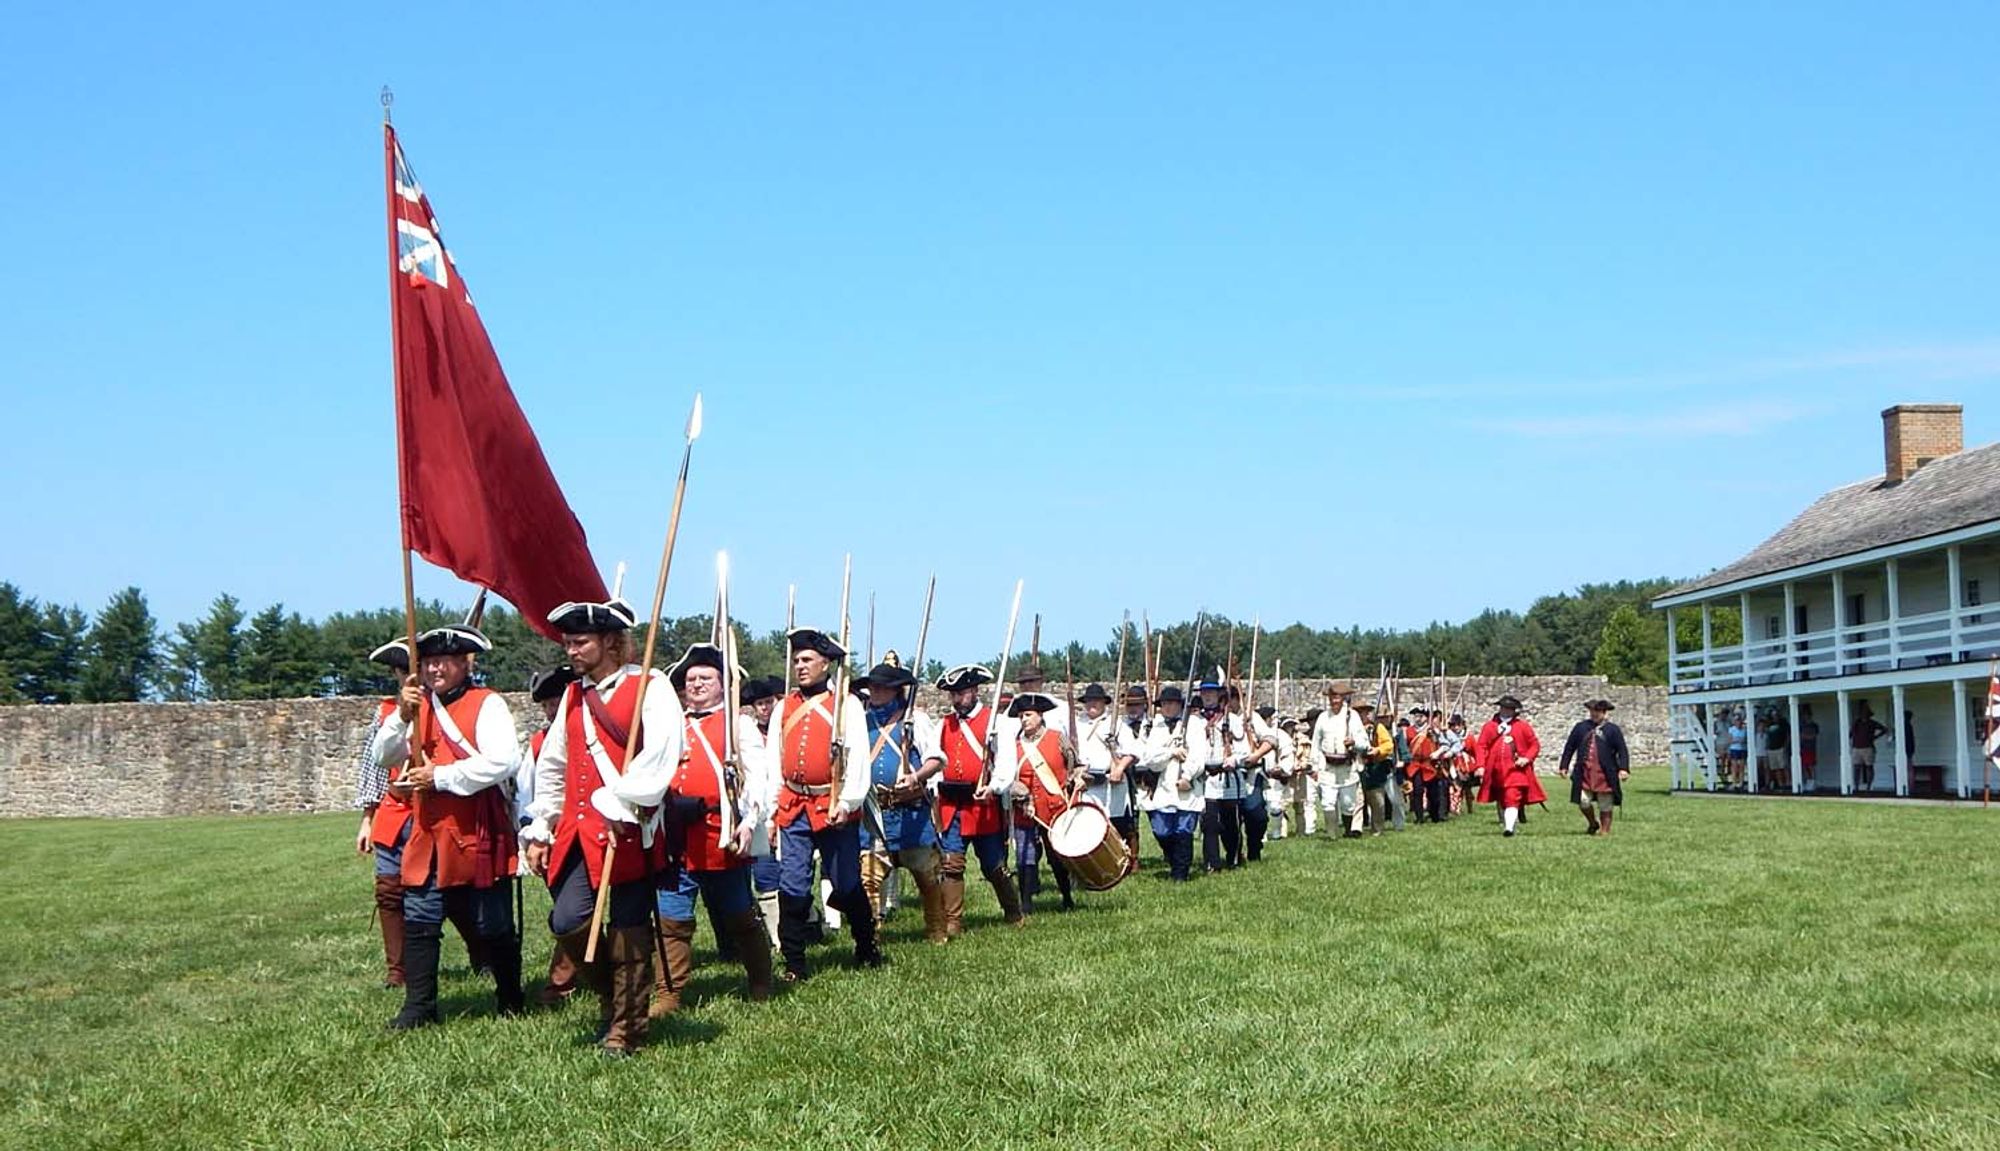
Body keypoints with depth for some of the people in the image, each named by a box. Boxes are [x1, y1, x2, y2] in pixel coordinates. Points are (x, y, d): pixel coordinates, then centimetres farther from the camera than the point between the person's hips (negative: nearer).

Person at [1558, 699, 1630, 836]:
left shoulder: (1613, 730, 3)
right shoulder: (1580, 727, 9)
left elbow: (1622, 751, -1)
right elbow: (1569, 747, 15)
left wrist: (1623, 769, -13)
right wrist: (1564, 766, 11)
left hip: (1605, 774, -2)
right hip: (1584, 773, 2)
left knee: (1605, 806, 4)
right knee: (1583, 801, -7)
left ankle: (1605, 830, 17)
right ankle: (1592, 823, 20)